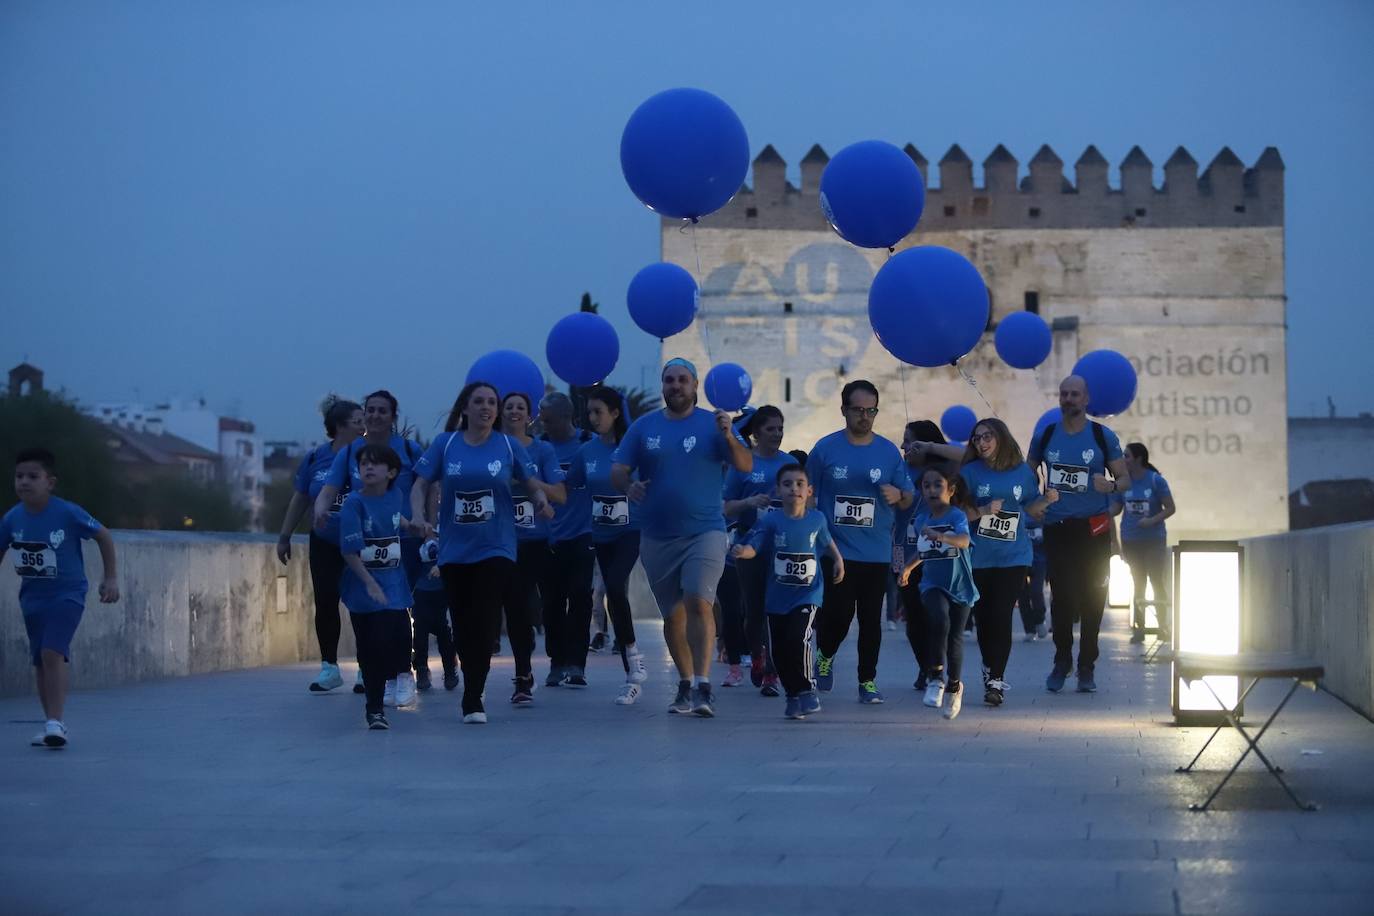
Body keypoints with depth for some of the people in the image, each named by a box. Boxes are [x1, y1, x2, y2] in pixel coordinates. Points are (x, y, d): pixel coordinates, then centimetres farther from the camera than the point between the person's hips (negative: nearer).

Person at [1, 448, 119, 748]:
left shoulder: (68, 513, -18)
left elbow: (104, 537, -6)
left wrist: (111, 578, -7)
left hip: (67, 594, -5)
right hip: (32, 597, 5)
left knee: (52, 652, -21)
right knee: (40, 660, 10)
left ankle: (56, 722, -21)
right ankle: (52, 723, 21)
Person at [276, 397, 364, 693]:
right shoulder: (315, 458, -1)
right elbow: (300, 499, 10)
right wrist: (284, 537, 12)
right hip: (325, 544, 2)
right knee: (325, 603, 2)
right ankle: (329, 667, 14)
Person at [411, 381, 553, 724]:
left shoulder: (509, 446, 2)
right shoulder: (445, 443, 3)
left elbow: (532, 486, 6)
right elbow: (421, 485, 3)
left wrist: (542, 501, -16)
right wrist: (419, 517, -14)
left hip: (496, 550, -1)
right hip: (454, 550, 2)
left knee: (484, 624, -10)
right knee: (462, 626, 8)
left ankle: (473, 699, -3)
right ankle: (473, 691, 27)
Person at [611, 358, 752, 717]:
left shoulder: (711, 424, 1)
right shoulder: (644, 427, 8)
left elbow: (745, 465, -8)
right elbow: (617, 470, 6)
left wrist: (729, 437, -27)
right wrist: (627, 485, -18)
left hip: (705, 531, -3)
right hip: (657, 537, 3)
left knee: (699, 603, -20)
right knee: (673, 614, 10)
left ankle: (702, 685, -22)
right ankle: (685, 684, 23)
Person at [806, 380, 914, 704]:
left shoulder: (889, 452, 5)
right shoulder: (825, 449, 0)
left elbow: (908, 499, 10)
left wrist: (898, 496, -13)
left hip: (877, 553, 2)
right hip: (835, 550, -2)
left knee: (871, 618, 3)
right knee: (838, 614, -7)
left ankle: (868, 681, 12)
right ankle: (825, 657, 22)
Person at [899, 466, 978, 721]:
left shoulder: (957, 516, -13)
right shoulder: (920, 520, 3)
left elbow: (963, 541, -35)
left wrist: (938, 535, -50)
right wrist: (908, 566, 11)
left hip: (959, 586, -2)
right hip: (932, 584, 2)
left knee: (955, 638, 6)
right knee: (939, 618, -29)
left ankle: (954, 686, 30)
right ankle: (935, 677, -21)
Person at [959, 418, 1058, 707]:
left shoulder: (1022, 471, 4)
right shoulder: (970, 471, -1)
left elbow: (1030, 509, 13)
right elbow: (958, 511, -2)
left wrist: (1046, 500, -7)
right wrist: (983, 511, -19)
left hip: (1014, 557, -1)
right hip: (979, 559, 1)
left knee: (1001, 616, -10)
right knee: (983, 617, 6)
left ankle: (995, 680, -7)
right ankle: (991, 670, 29)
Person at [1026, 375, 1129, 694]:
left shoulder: (1103, 436, 0)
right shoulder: (1045, 435, 5)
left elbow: (1124, 479, 3)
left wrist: (1111, 486, -19)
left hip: (1093, 529, -1)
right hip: (1056, 528, 1)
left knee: (1092, 599, 2)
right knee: (1061, 598, 1)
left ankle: (1087, 667, 11)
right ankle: (1061, 662, 14)